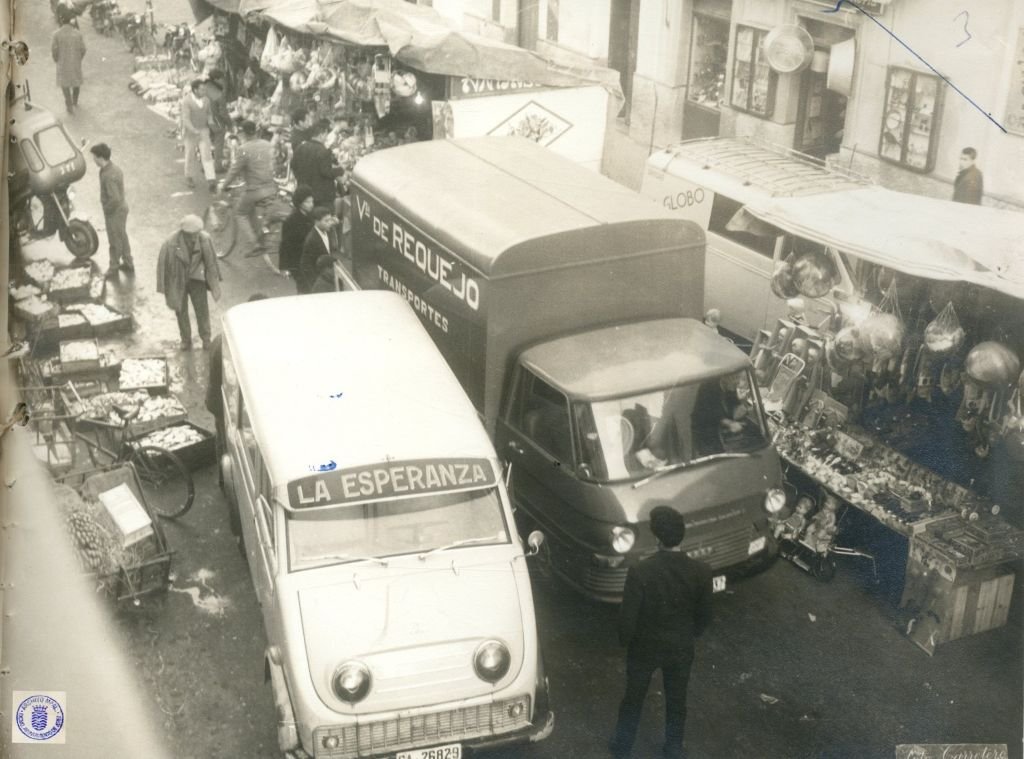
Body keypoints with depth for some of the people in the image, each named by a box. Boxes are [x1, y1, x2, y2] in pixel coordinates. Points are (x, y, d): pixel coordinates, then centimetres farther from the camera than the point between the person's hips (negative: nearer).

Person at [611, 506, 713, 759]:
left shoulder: (640, 572, -31)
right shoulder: (701, 572, -22)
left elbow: (627, 617, -21)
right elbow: (704, 616, -6)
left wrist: (624, 641, 1)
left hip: (645, 648, -1)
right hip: (681, 649, 2)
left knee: (633, 697, 23)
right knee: (676, 700, 25)